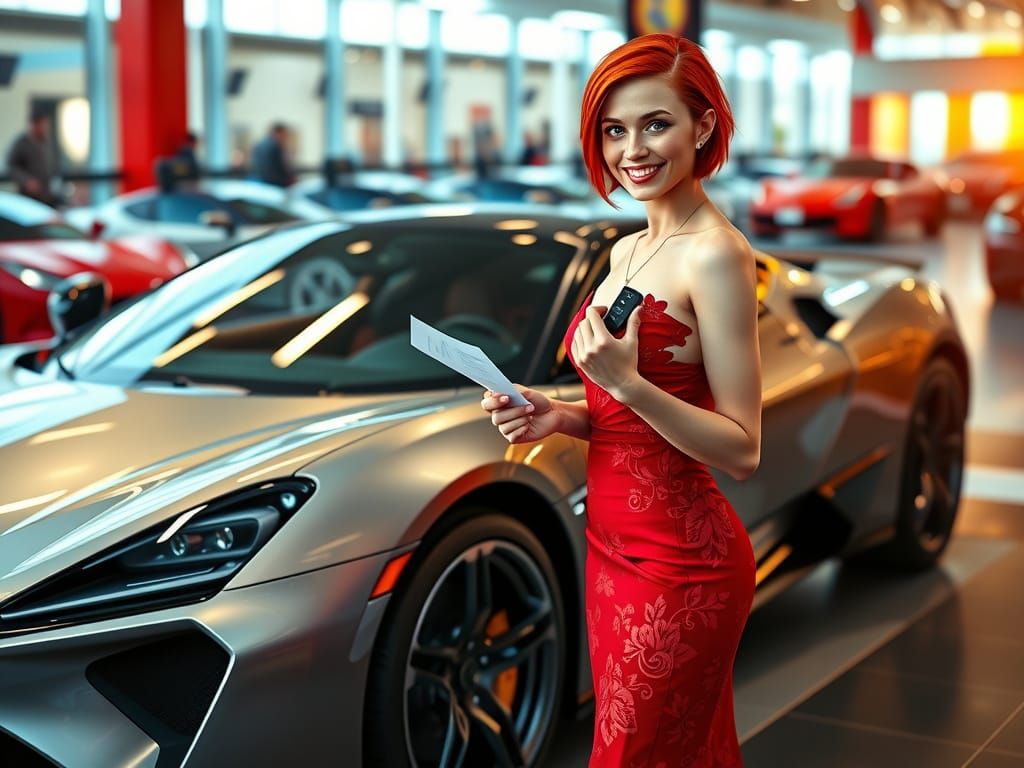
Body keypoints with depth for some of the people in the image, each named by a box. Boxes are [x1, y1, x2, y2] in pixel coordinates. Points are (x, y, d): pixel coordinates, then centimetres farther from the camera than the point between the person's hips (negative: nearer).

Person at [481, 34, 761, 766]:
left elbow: (742, 450, -17)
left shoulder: (714, 253, -17)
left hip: (679, 562, -8)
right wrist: (559, 415, 1)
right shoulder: (627, 251, 10)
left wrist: (627, 383, -28)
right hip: (615, 548, 8)